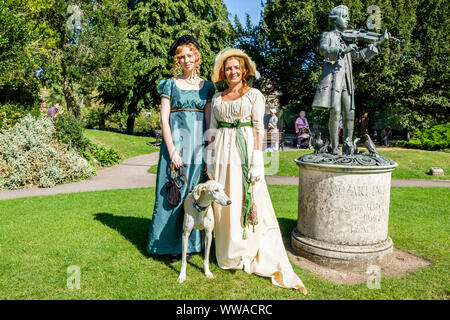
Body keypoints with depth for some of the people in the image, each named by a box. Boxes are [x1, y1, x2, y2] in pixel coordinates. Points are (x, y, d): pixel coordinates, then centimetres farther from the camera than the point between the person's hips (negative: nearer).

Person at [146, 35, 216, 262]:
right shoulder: (170, 84, 4)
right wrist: (172, 150, -12)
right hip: (175, 141, -2)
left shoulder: (207, 87, 11)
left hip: (199, 144, 2)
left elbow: (209, 121, 9)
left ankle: (189, 243, 19)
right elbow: (164, 119, -2)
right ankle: (171, 245, 15)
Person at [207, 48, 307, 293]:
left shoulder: (254, 95, 2)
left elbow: (259, 129, -4)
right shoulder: (217, 98, 14)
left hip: (245, 152, -4)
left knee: (250, 202, -3)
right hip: (222, 153, 4)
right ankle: (228, 254, 22)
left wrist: (257, 161, -12)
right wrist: (210, 158, 8)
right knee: (224, 203, 7)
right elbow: (213, 130, 14)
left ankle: (251, 254, 12)